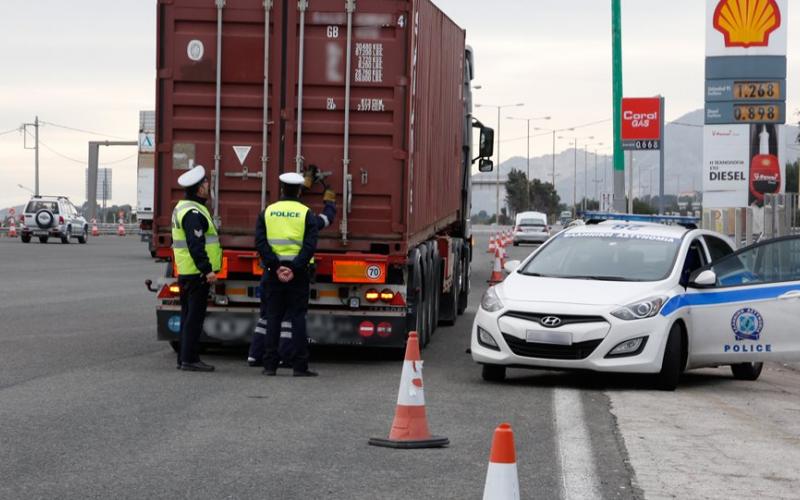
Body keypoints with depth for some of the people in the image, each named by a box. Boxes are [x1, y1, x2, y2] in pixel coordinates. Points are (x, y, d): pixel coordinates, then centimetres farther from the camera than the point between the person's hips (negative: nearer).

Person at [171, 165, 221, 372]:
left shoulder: (183, 207, 16)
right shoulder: (194, 213, -18)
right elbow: (196, 246, -24)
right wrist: (207, 270, -25)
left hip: (186, 272, 10)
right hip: (197, 272, -10)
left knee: (188, 316, 14)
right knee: (195, 317, -7)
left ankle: (184, 358, 18)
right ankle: (189, 359, -6)